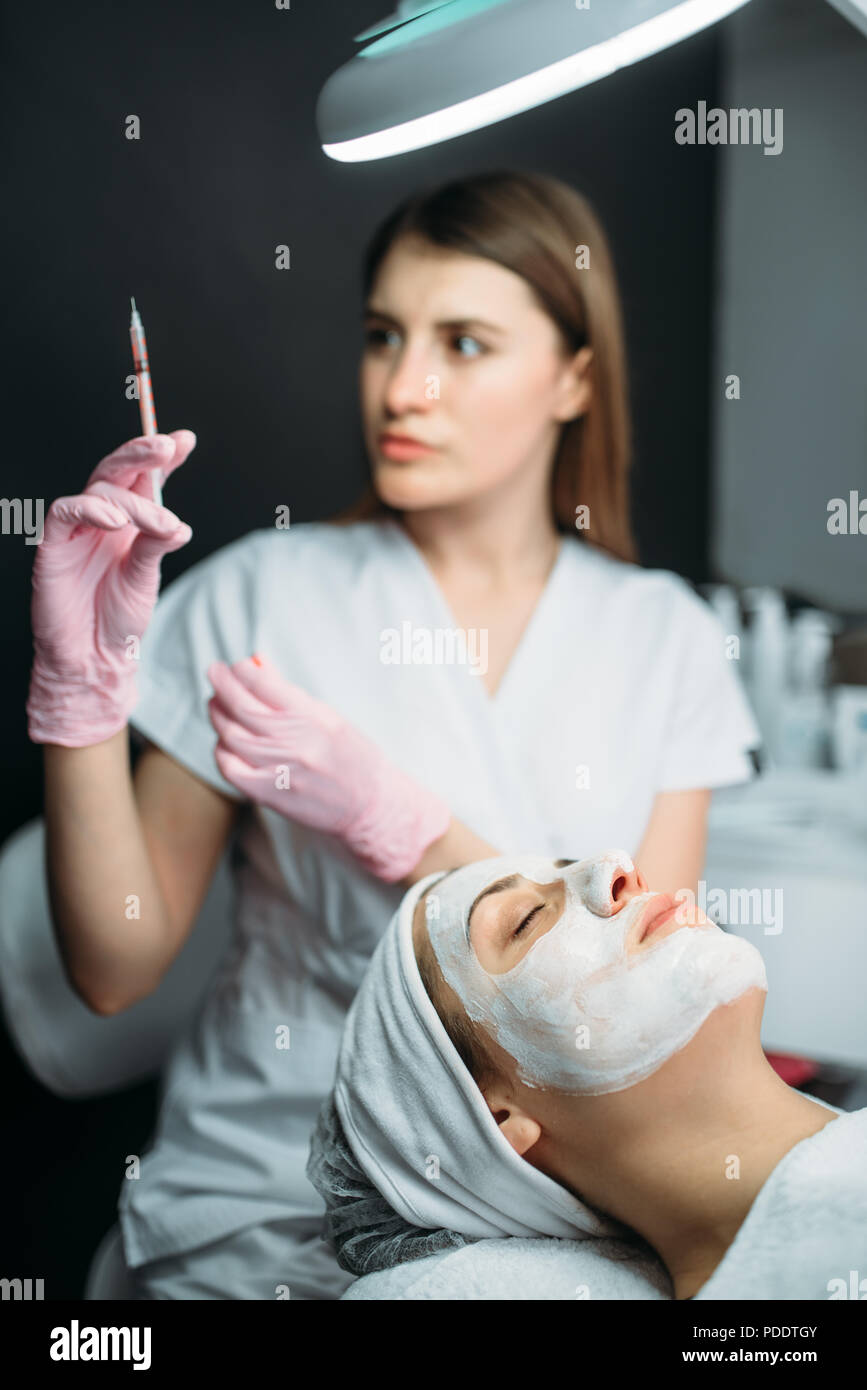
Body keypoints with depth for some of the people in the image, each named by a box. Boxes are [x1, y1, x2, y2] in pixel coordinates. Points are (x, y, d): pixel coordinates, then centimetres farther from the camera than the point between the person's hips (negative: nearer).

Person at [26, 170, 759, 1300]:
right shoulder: (259, 594, -4)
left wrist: (384, 814, -17)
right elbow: (116, 971, -4)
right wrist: (83, 685, -18)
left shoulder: (662, 634, 3)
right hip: (270, 1195, -2)